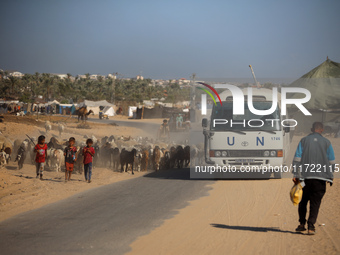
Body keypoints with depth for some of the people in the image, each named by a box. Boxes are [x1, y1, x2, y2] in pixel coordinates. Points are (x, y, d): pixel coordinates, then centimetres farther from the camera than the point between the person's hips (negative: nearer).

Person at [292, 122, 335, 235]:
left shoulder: (304, 141, 6)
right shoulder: (326, 142, 6)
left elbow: (297, 159, -1)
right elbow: (332, 161, 6)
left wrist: (296, 175, -2)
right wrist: (330, 176, 13)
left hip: (305, 176, 1)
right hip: (320, 178, 0)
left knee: (303, 201, 15)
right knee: (315, 202, 2)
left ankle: (302, 224, 17)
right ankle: (311, 226, -7)